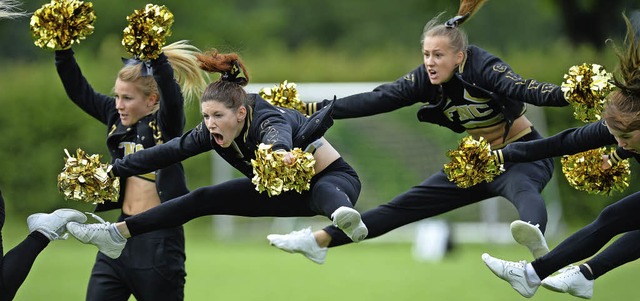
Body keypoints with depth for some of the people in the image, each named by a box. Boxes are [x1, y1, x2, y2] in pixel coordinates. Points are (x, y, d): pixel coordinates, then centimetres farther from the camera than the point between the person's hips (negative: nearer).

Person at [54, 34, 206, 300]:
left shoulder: (166, 123, -10)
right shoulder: (118, 118, 7)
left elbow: (171, 95, -29)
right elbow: (79, 91, 9)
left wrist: (155, 55, -42)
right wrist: (62, 50, -2)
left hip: (159, 239, -6)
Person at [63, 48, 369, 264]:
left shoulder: (268, 120, -35)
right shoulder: (213, 132, -13)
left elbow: (277, 137, -59)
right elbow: (167, 152, -6)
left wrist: (280, 152, -84)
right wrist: (113, 170, -5)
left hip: (332, 178, -7)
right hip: (282, 190, 7)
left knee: (323, 193, -45)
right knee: (202, 199, 0)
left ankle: (346, 218, -79)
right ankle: (117, 234, 3)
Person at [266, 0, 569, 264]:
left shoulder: (484, 68, -25)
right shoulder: (427, 79, -8)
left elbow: (524, 89, -40)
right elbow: (376, 100, -9)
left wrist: (568, 94, -60)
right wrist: (310, 109, -13)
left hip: (522, 155, -7)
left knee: (522, 189, -41)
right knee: (407, 204, 7)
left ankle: (534, 238, -75)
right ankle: (320, 240, 9)